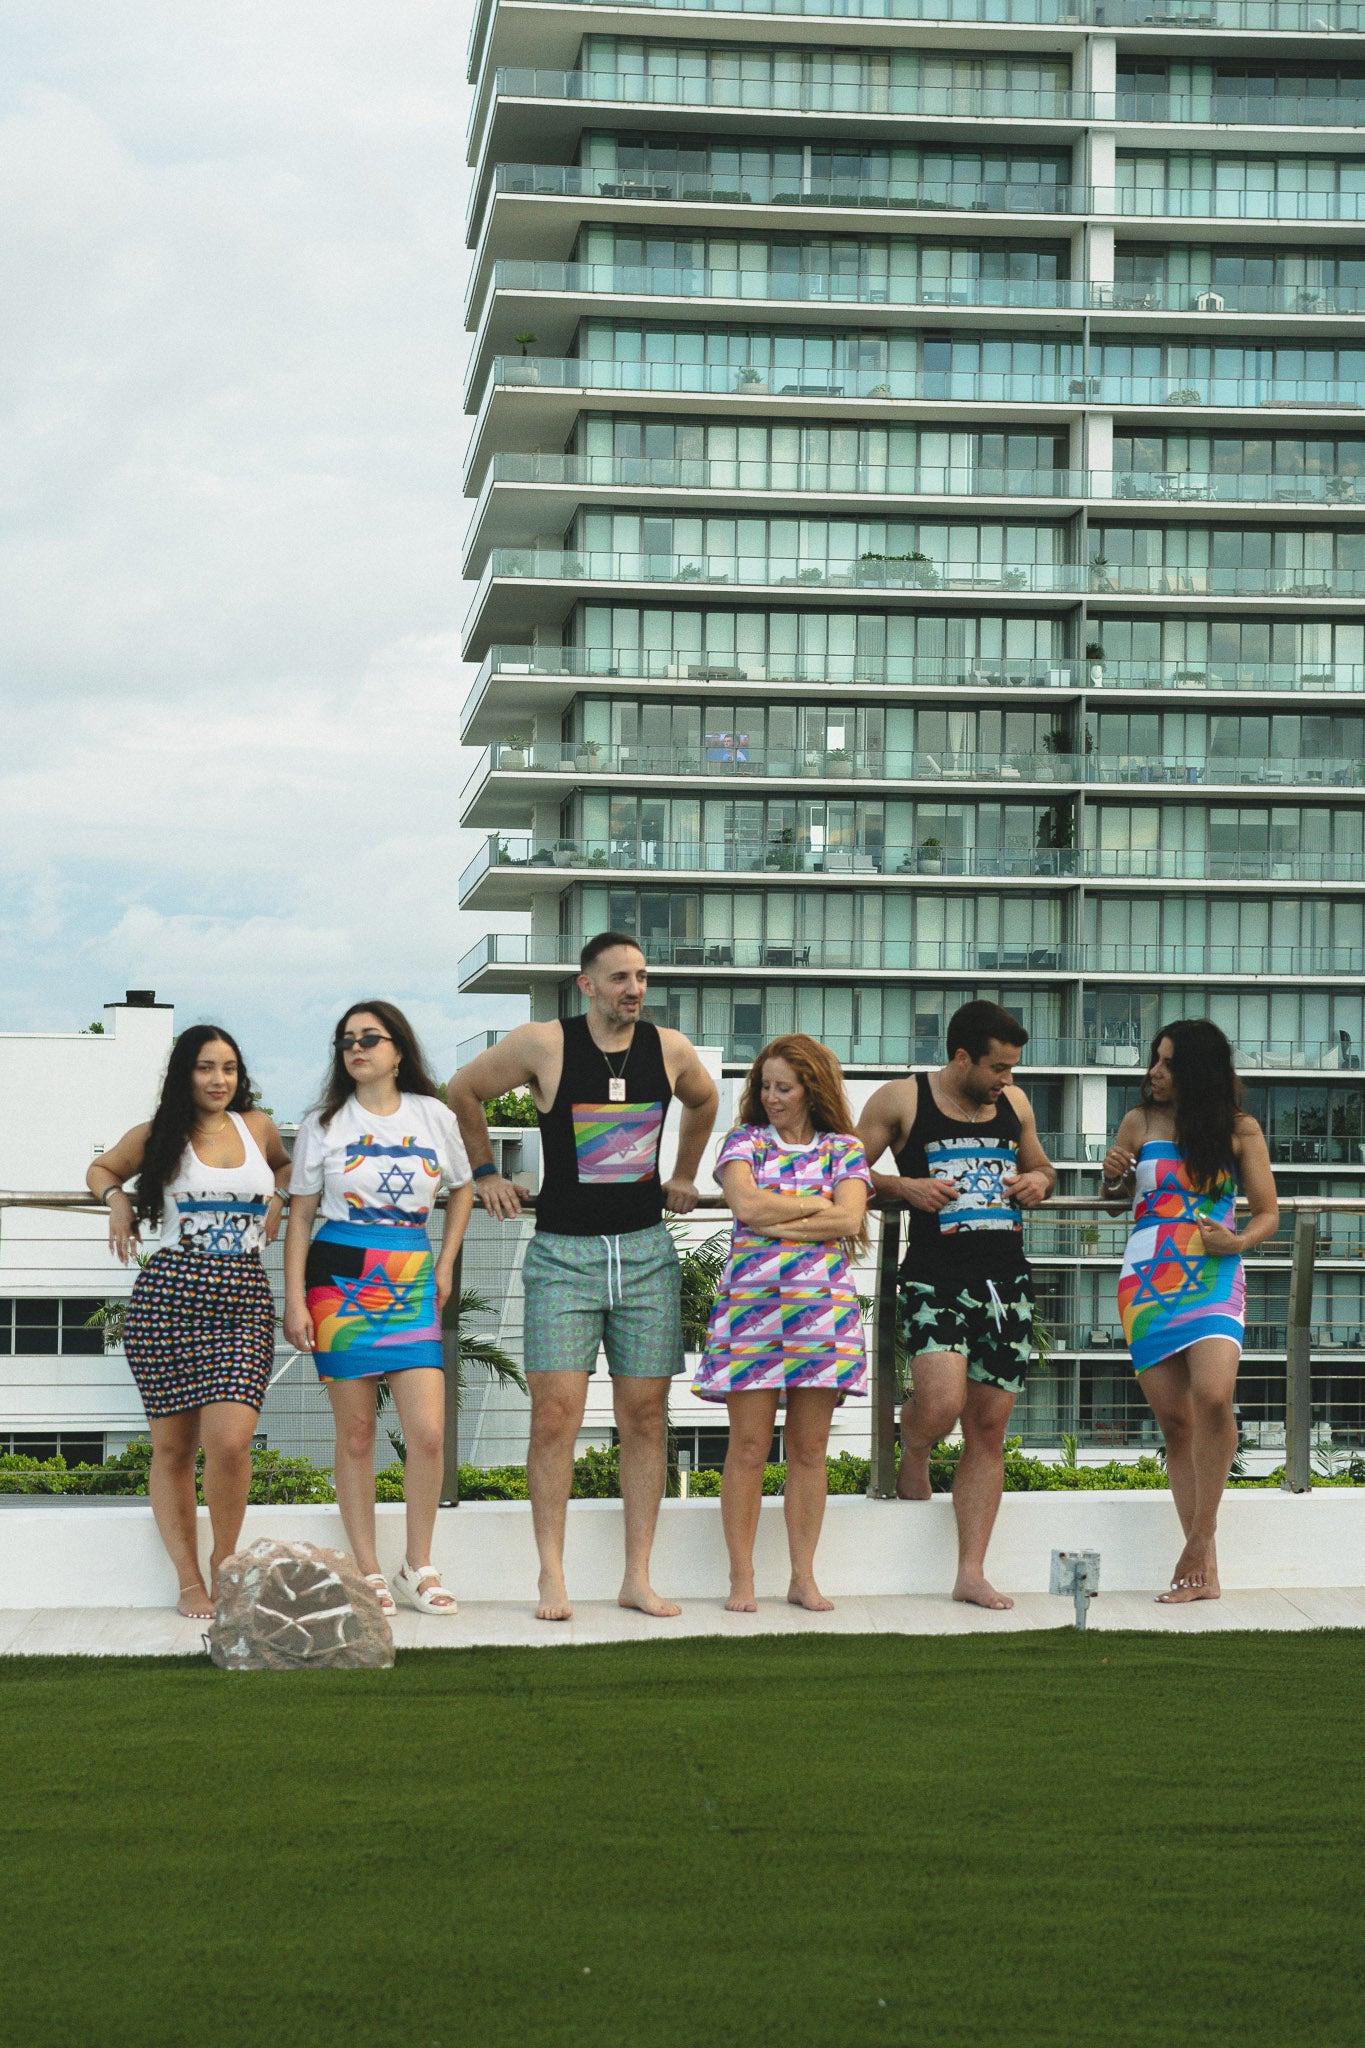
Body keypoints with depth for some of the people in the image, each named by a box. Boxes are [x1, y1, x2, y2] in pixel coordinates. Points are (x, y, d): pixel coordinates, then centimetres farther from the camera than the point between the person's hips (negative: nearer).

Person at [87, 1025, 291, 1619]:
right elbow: (100, 1170, 24)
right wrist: (117, 1199, 4)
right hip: (168, 1297, -1)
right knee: (172, 1446, 2)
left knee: (229, 1439, -16)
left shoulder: (256, 1126, 11)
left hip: (243, 1302, 1)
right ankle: (189, 1581, 12)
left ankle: (224, 1563, 5)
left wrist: (276, 1198, 14)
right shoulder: (157, 1137, 6)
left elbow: (284, 1165, 34)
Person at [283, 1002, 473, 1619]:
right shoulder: (323, 1124, 4)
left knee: (428, 1432, -9)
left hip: (412, 1283, 1)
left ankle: (419, 1567, 5)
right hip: (340, 1279, -1)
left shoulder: (433, 1116, 7)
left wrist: (444, 1265, 14)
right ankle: (368, 1572, 7)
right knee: (356, 1432, 0)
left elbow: (462, 1188, 22)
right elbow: (300, 1215, 5)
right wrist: (294, 1300, -2)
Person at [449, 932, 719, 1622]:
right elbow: (463, 1091, 9)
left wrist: (683, 1177, 26)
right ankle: (552, 1578, -4)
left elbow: (703, 1101, 28)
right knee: (555, 1414, -10)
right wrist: (485, 1171, 10)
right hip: (563, 1253, -3)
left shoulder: (670, 1049, 4)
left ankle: (638, 1578, 8)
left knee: (645, 1417, 3)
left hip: (646, 1251, 3)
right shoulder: (544, 1045, -6)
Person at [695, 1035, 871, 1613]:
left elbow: (849, 1219, -5)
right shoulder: (745, 1142, 10)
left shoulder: (844, 1150, 12)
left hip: (823, 1307, 1)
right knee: (749, 1445, -4)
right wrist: (818, 1205, -2)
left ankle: (804, 1578, 9)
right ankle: (741, 1580, 1)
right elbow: (746, 1204, -8)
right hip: (749, 1305, -1)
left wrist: (776, 1220, -6)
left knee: (809, 1448, 3)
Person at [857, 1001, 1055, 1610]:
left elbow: (1039, 1166, 30)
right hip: (935, 1278, -4)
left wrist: (1039, 1180, 7)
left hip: (1006, 1283, 4)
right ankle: (913, 1456, 15)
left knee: (988, 1427, 1)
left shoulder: (1013, 1104, 15)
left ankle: (971, 1573, 5)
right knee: (941, 1404, -23)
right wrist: (904, 1185, -12)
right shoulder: (900, 1100, 1)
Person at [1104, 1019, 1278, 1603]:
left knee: (1212, 1396, -26)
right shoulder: (1141, 1122, 8)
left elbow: (1267, 1212, 8)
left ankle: (1199, 1538, -13)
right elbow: (1116, 1197, 22)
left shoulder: (1239, 1130, 3)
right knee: (1174, 1418, -2)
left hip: (1212, 1278, -2)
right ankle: (1204, 1570, 2)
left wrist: (1239, 1241, -12)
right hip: (1147, 1284, 2)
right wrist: (1114, 1177, -1)